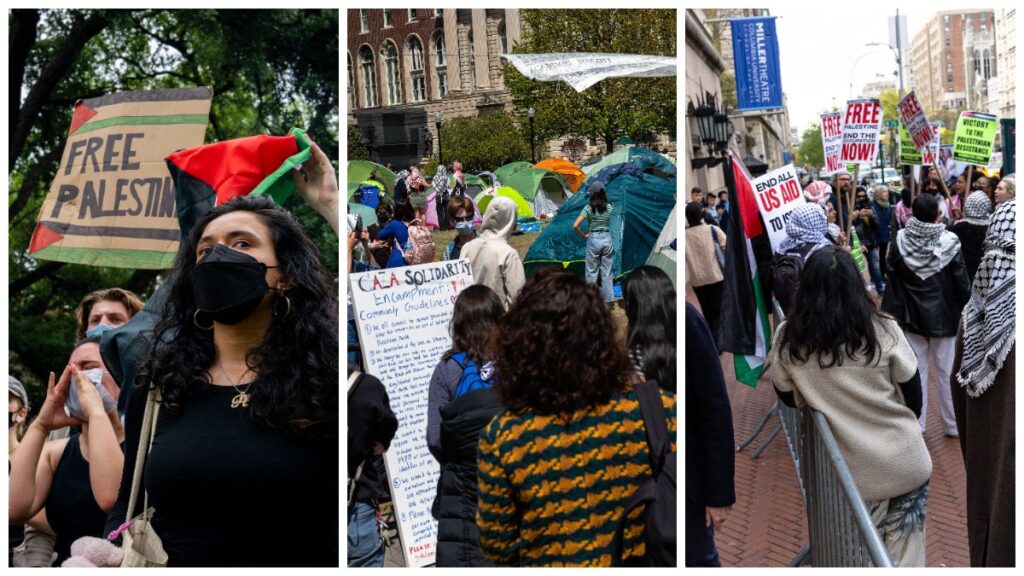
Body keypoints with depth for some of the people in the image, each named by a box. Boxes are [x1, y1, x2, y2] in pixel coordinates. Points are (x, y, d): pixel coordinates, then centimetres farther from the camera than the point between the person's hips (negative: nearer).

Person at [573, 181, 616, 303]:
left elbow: (575, 225, -15)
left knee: (592, 272, 7)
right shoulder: (609, 207, 0)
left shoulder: (588, 208, -10)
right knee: (607, 272, 10)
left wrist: (583, 235, 0)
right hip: (607, 239, 3)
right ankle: (608, 299, 13)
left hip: (593, 239, -3)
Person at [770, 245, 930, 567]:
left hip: (856, 469, 0)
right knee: (905, 547, 18)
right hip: (906, 462, 0)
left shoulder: (787, 338, -10)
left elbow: (789, 399, 3)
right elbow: (914, 395, -1)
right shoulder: (884, 331, -13)